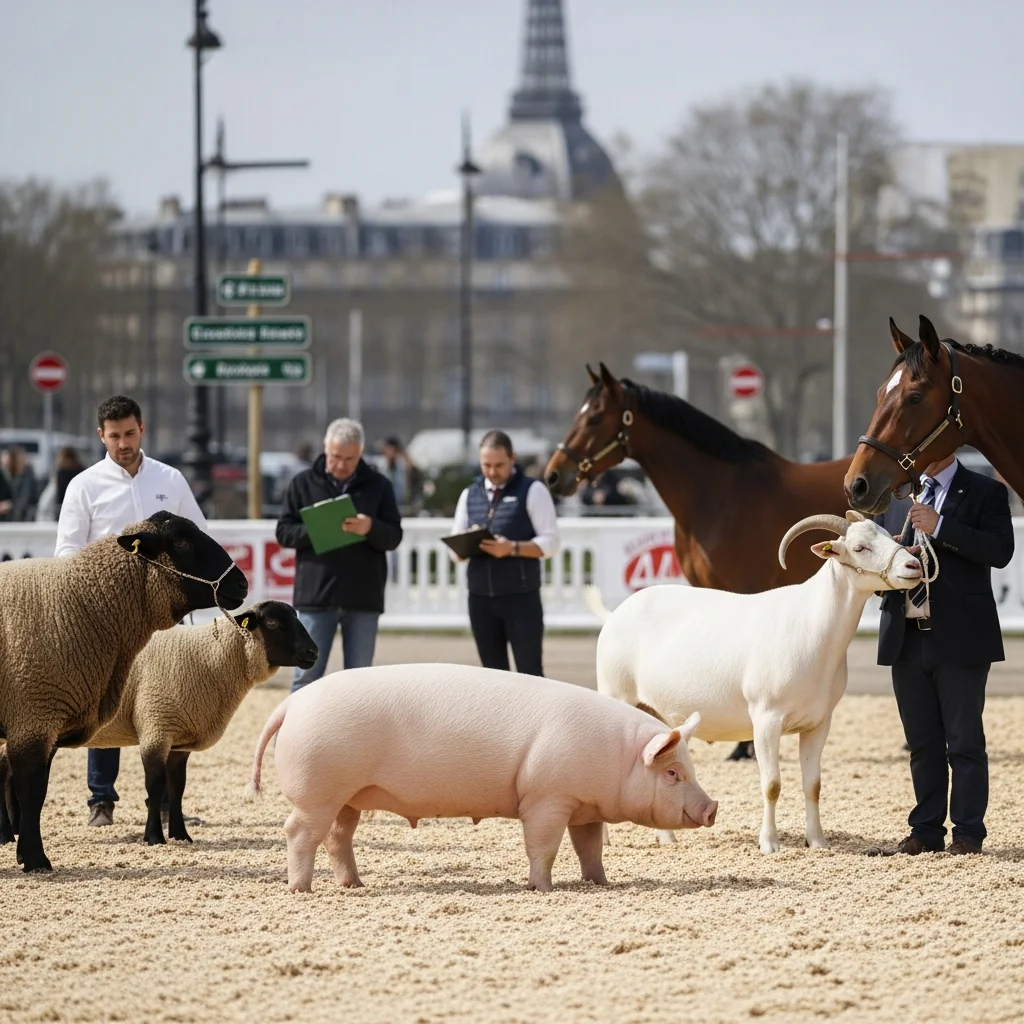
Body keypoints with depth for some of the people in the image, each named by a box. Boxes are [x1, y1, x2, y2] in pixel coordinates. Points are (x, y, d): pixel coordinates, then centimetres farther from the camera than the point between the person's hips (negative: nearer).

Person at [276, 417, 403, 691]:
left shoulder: (378, 485, 5)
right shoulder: (304, 483, 4)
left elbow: (393, 536, 2)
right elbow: (284, 532, 2)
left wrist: (370, 529, -20)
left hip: (363, 598, 1)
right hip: (316, 597, -1)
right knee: (307, 676, 0)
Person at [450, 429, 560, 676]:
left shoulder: (532, 491, -1)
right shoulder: (469, 495, 13)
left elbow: (549, 542, -8)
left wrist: (512, 548, -22)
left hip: (521, 597, -5)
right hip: (480, 598, 5)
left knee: (529, 673, -6)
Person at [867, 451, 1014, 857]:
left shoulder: (984, 492, -1)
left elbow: (1000, 551, -15)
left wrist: (940, 527, -21)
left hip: (959, 640, -5)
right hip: (907, 638, 5)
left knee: (964, 741, -2)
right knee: (922, 744, 10)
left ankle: (968, 834, 2)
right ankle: (926, 832, 15)